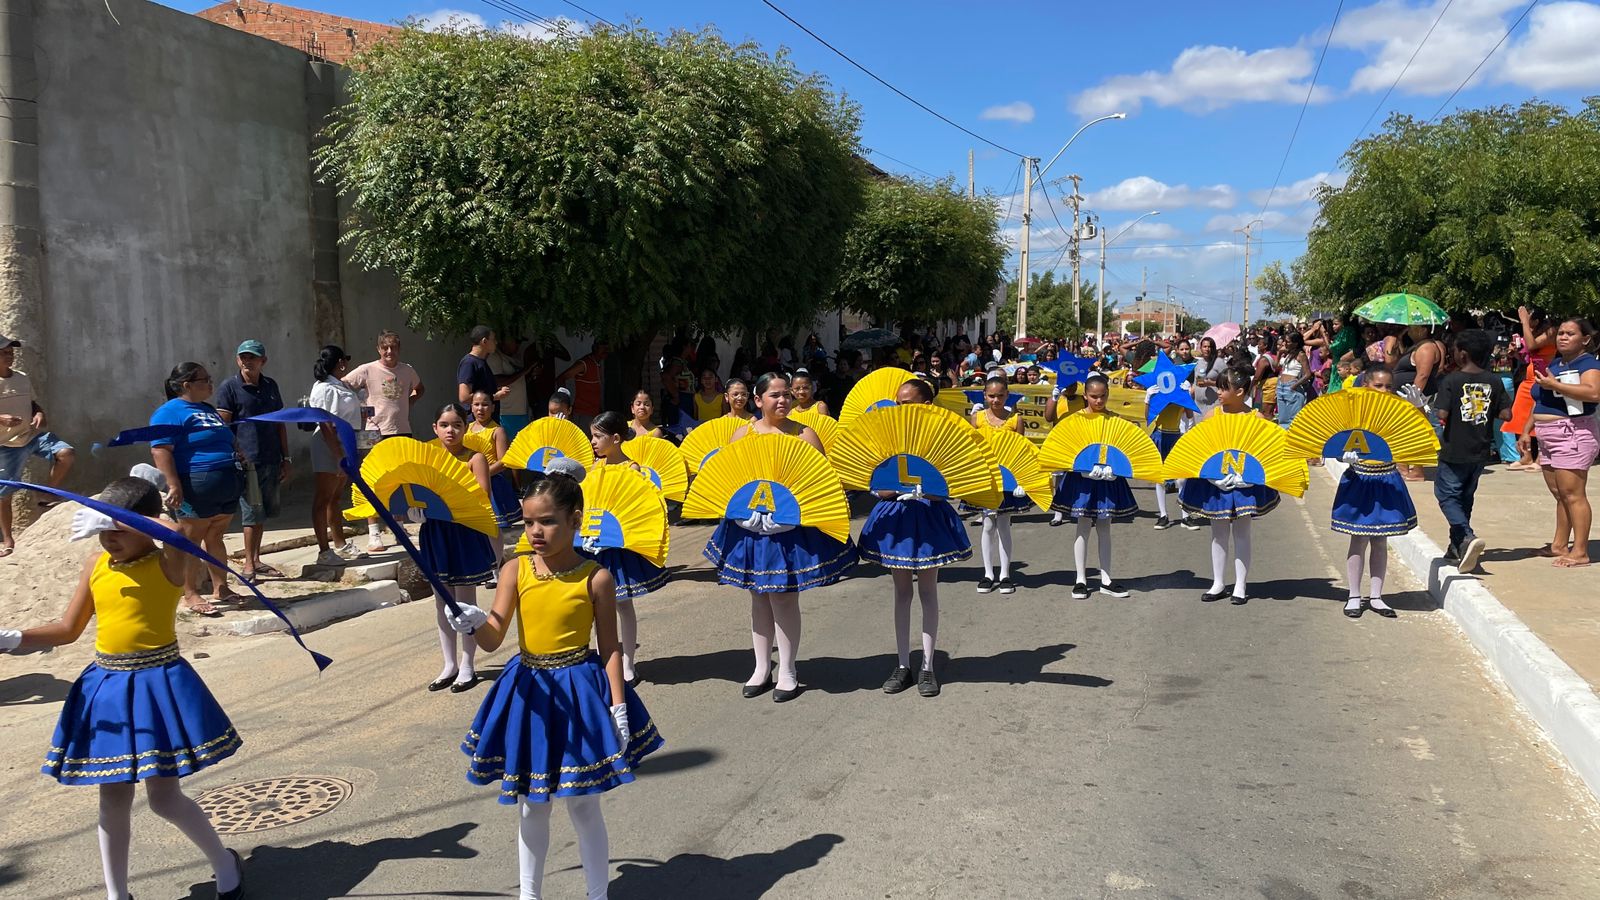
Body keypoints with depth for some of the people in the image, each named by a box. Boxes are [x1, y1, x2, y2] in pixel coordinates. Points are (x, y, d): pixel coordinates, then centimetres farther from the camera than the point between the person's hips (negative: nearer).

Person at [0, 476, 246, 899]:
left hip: (157, 684, -5)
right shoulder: (96, 566, 4)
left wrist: (114, 520, -41)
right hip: (107, 686, 5)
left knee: (163, 796, 0)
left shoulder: (168, 563, -11)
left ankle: (225, 863, 23)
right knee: (113, 799, 13)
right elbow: (67, 629, 10)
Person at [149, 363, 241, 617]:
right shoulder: (170, 412, -8)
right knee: (191, 539, 0)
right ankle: (190, 595, 6)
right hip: (197, 487, -8)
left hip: (228, 487, 8)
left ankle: (221, 588, 20)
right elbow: (160, 451, -17)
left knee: (215, 537, 14)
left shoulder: (208, 409, 20)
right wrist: (174, 486, -24)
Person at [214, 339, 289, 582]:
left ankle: (256, 560, 22)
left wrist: (285, 458, 15)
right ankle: (249, 564, 5)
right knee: (253, 514, -4)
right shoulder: (230, 387, -4)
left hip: (271, 460, 6)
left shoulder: (270, 385, 13)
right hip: (247, 462, -6)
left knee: (263, 513, 12)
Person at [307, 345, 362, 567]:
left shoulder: (340, 385, 14)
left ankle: (340, 544, 29)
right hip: (330, 447, -10)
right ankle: (324, 551, -1)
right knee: (323, 498, -4)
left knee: (336, 498, 18)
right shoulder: (324, 388, -15)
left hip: (344, 446, 10)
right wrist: (338, 454, -24)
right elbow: (325, 425, -21)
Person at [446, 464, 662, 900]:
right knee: (531, 806, 17)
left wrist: (618, 706, -10)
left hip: (580, 692, -3)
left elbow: (610, 648, -6)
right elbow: (493, 639, -12)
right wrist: (474, 624, -34)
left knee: (583, 805, 8)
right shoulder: (516, 570, -5)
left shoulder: (595, 577, -11)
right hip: (528, 692, 3)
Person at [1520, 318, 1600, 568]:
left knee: (1573, 494, -11)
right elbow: (1540, 402, 26)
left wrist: (1555, 385, -26)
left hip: (1573, 434, -9)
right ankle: (1559, 545, 19)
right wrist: (1527, 431, 21)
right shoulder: (1554, 364, 20)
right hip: (1548, 437, 9)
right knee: (1560, 495, 13)